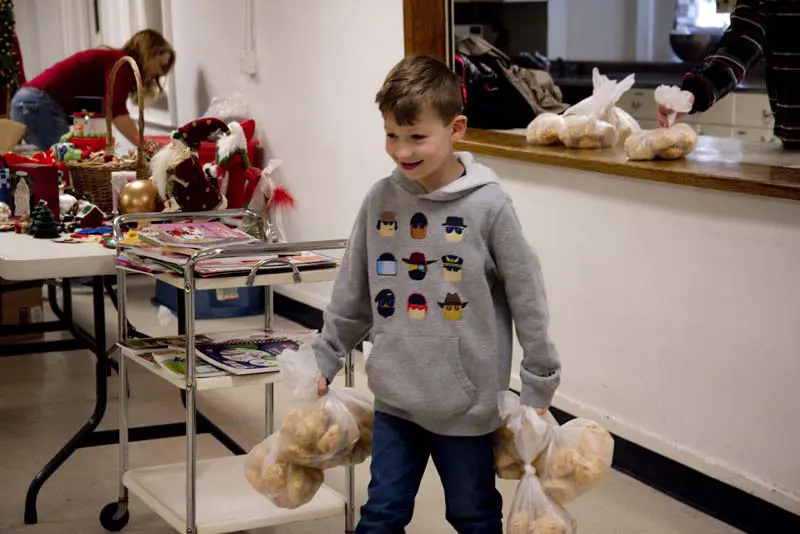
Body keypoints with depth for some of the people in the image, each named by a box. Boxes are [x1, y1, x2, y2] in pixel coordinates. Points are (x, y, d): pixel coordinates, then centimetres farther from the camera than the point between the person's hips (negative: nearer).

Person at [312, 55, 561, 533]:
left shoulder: (489, 207, -14)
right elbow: (353, 295, 9)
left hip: (465, 403, -3)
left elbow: (527, 299, -7)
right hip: (394, 399, 3)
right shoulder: (380, 201, -3)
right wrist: (324, 359, 12)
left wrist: (539, 386, -4)